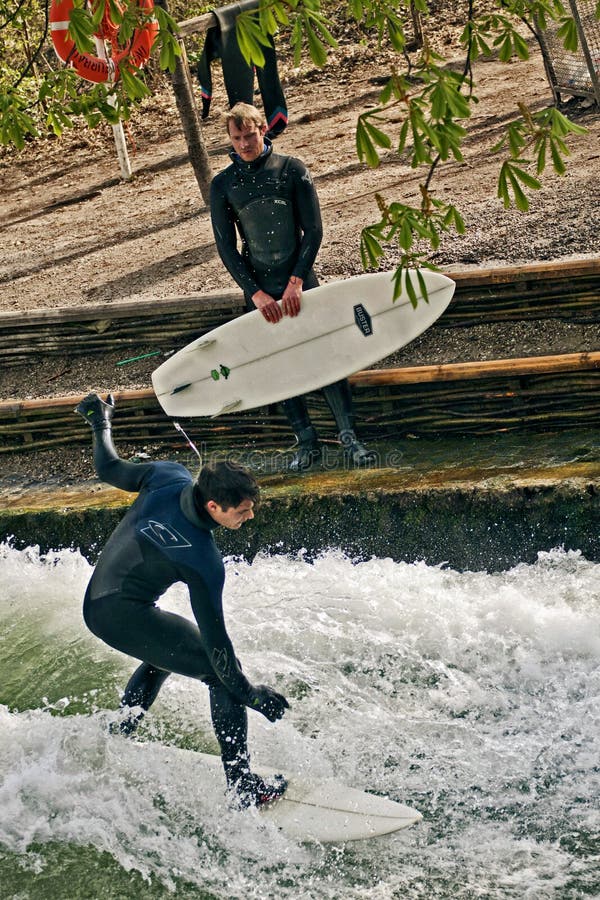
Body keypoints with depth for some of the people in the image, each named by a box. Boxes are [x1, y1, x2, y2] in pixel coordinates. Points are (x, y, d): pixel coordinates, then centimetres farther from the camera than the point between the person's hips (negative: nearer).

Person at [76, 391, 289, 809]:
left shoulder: (169, 477, -11)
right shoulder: (203, 562, -27)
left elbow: (110, 469, 5)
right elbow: (214, 635, -23)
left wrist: (100, 423, 22)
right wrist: (248, 693, -15)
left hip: (94, 605, 9)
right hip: (125, 617, -9)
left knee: (165, 652, 34)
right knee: (221, 670, -7)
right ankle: (244, 787, -6)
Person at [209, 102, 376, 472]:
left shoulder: (292, 170, -3)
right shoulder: (222, 186, 0)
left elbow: (313, 229, -5)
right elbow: (226, 247, -1)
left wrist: (295, 282, -13)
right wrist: (256, 293, -10)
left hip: (300, 281, -2)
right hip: (259, 289, 2)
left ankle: (349, 435, 1)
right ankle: (307, 442, 12)